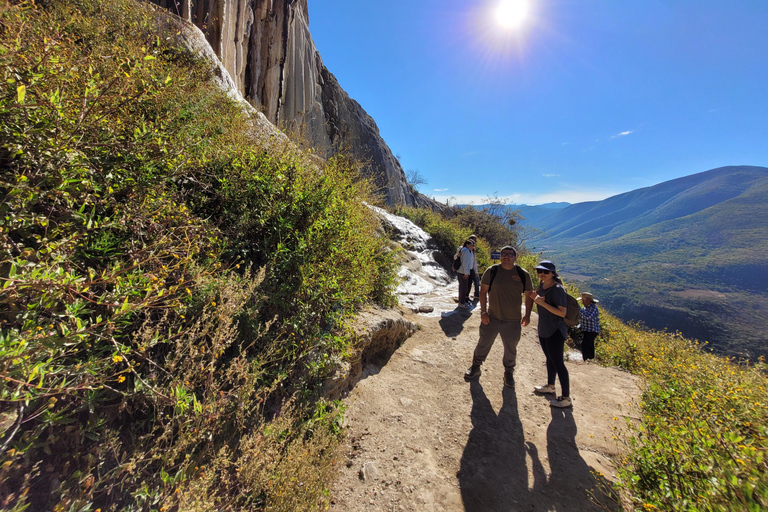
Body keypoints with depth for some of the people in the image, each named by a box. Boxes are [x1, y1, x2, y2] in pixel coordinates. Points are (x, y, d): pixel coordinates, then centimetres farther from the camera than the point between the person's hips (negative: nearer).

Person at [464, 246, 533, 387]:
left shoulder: (523, 274, -3)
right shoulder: (491, 271, -6)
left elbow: (529, 295, 7)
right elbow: (483, 291, -3)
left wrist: (527, 315, 2)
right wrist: (483, 311, -7)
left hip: (513, 321, 1)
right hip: (492, 317, -1)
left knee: (511, 349, 17)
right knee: (483, 344, 12)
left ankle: (509, 373, 40)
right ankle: (475, 367, 33)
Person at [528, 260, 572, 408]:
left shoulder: (557, 289, -21)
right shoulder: (542, 286, 5)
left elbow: (562, 313, -25)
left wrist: (542, 302, -28)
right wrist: (535, 298, -2)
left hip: (555, 332, -9)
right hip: (543, 330, 9)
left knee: (558, 363, 0)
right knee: (550, 359, 23)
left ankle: (566, 398, 13)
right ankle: (550, 386, 41)